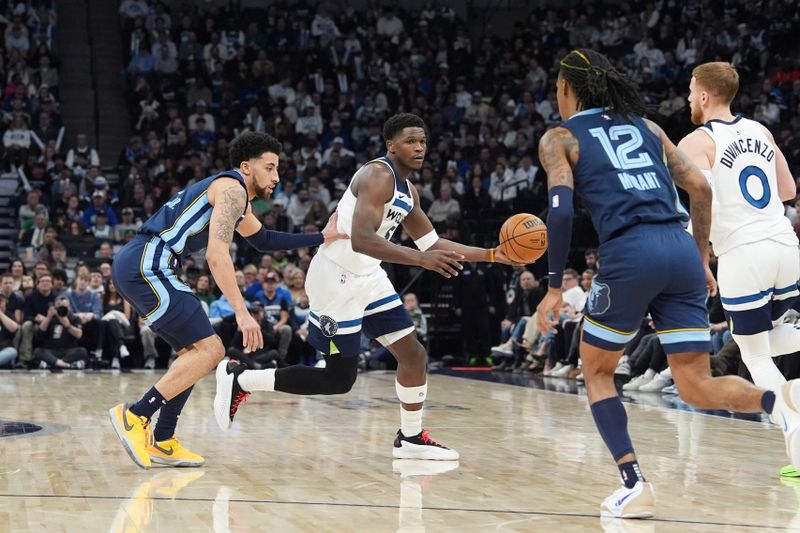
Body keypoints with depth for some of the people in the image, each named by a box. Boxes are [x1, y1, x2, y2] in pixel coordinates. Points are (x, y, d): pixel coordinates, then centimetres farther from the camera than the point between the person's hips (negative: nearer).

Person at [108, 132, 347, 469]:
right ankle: (134, 416, -14)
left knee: (194, 351, 16)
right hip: (146, 266, -11)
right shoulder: (232, 188, -7)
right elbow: (217, 254, -19)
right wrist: (242, 312, -23)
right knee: (209, 350, -11)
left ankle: (162, 442, 14)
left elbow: (262, 240, 41)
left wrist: (321, 238, 34)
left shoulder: (236, 196, 25)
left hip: (132, 267, 11)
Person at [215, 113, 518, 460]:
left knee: (413, 354, 6)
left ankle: (411, 438, 20)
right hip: (336, 278, -9)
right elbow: (361, 239, -33)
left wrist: (493, 255, 13)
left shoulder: (408, 191, 11)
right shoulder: (378, 176, -20)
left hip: (367, 277, 9)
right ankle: (239, 379, 7)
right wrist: (420, 259, -41)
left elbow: (433, 244, 20)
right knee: (339, 379, -3)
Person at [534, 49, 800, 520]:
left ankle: (635, 485, 3)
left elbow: (561, 209, -4)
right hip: (681, 249, 4)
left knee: (596, 372, 17)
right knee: (698, 388, 5)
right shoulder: (645, 126, 25)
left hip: (630, 252, -4)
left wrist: (555, 287, 1)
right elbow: (701, 188, 17)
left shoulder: (559, 138, 11)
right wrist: (702, 261, 23)